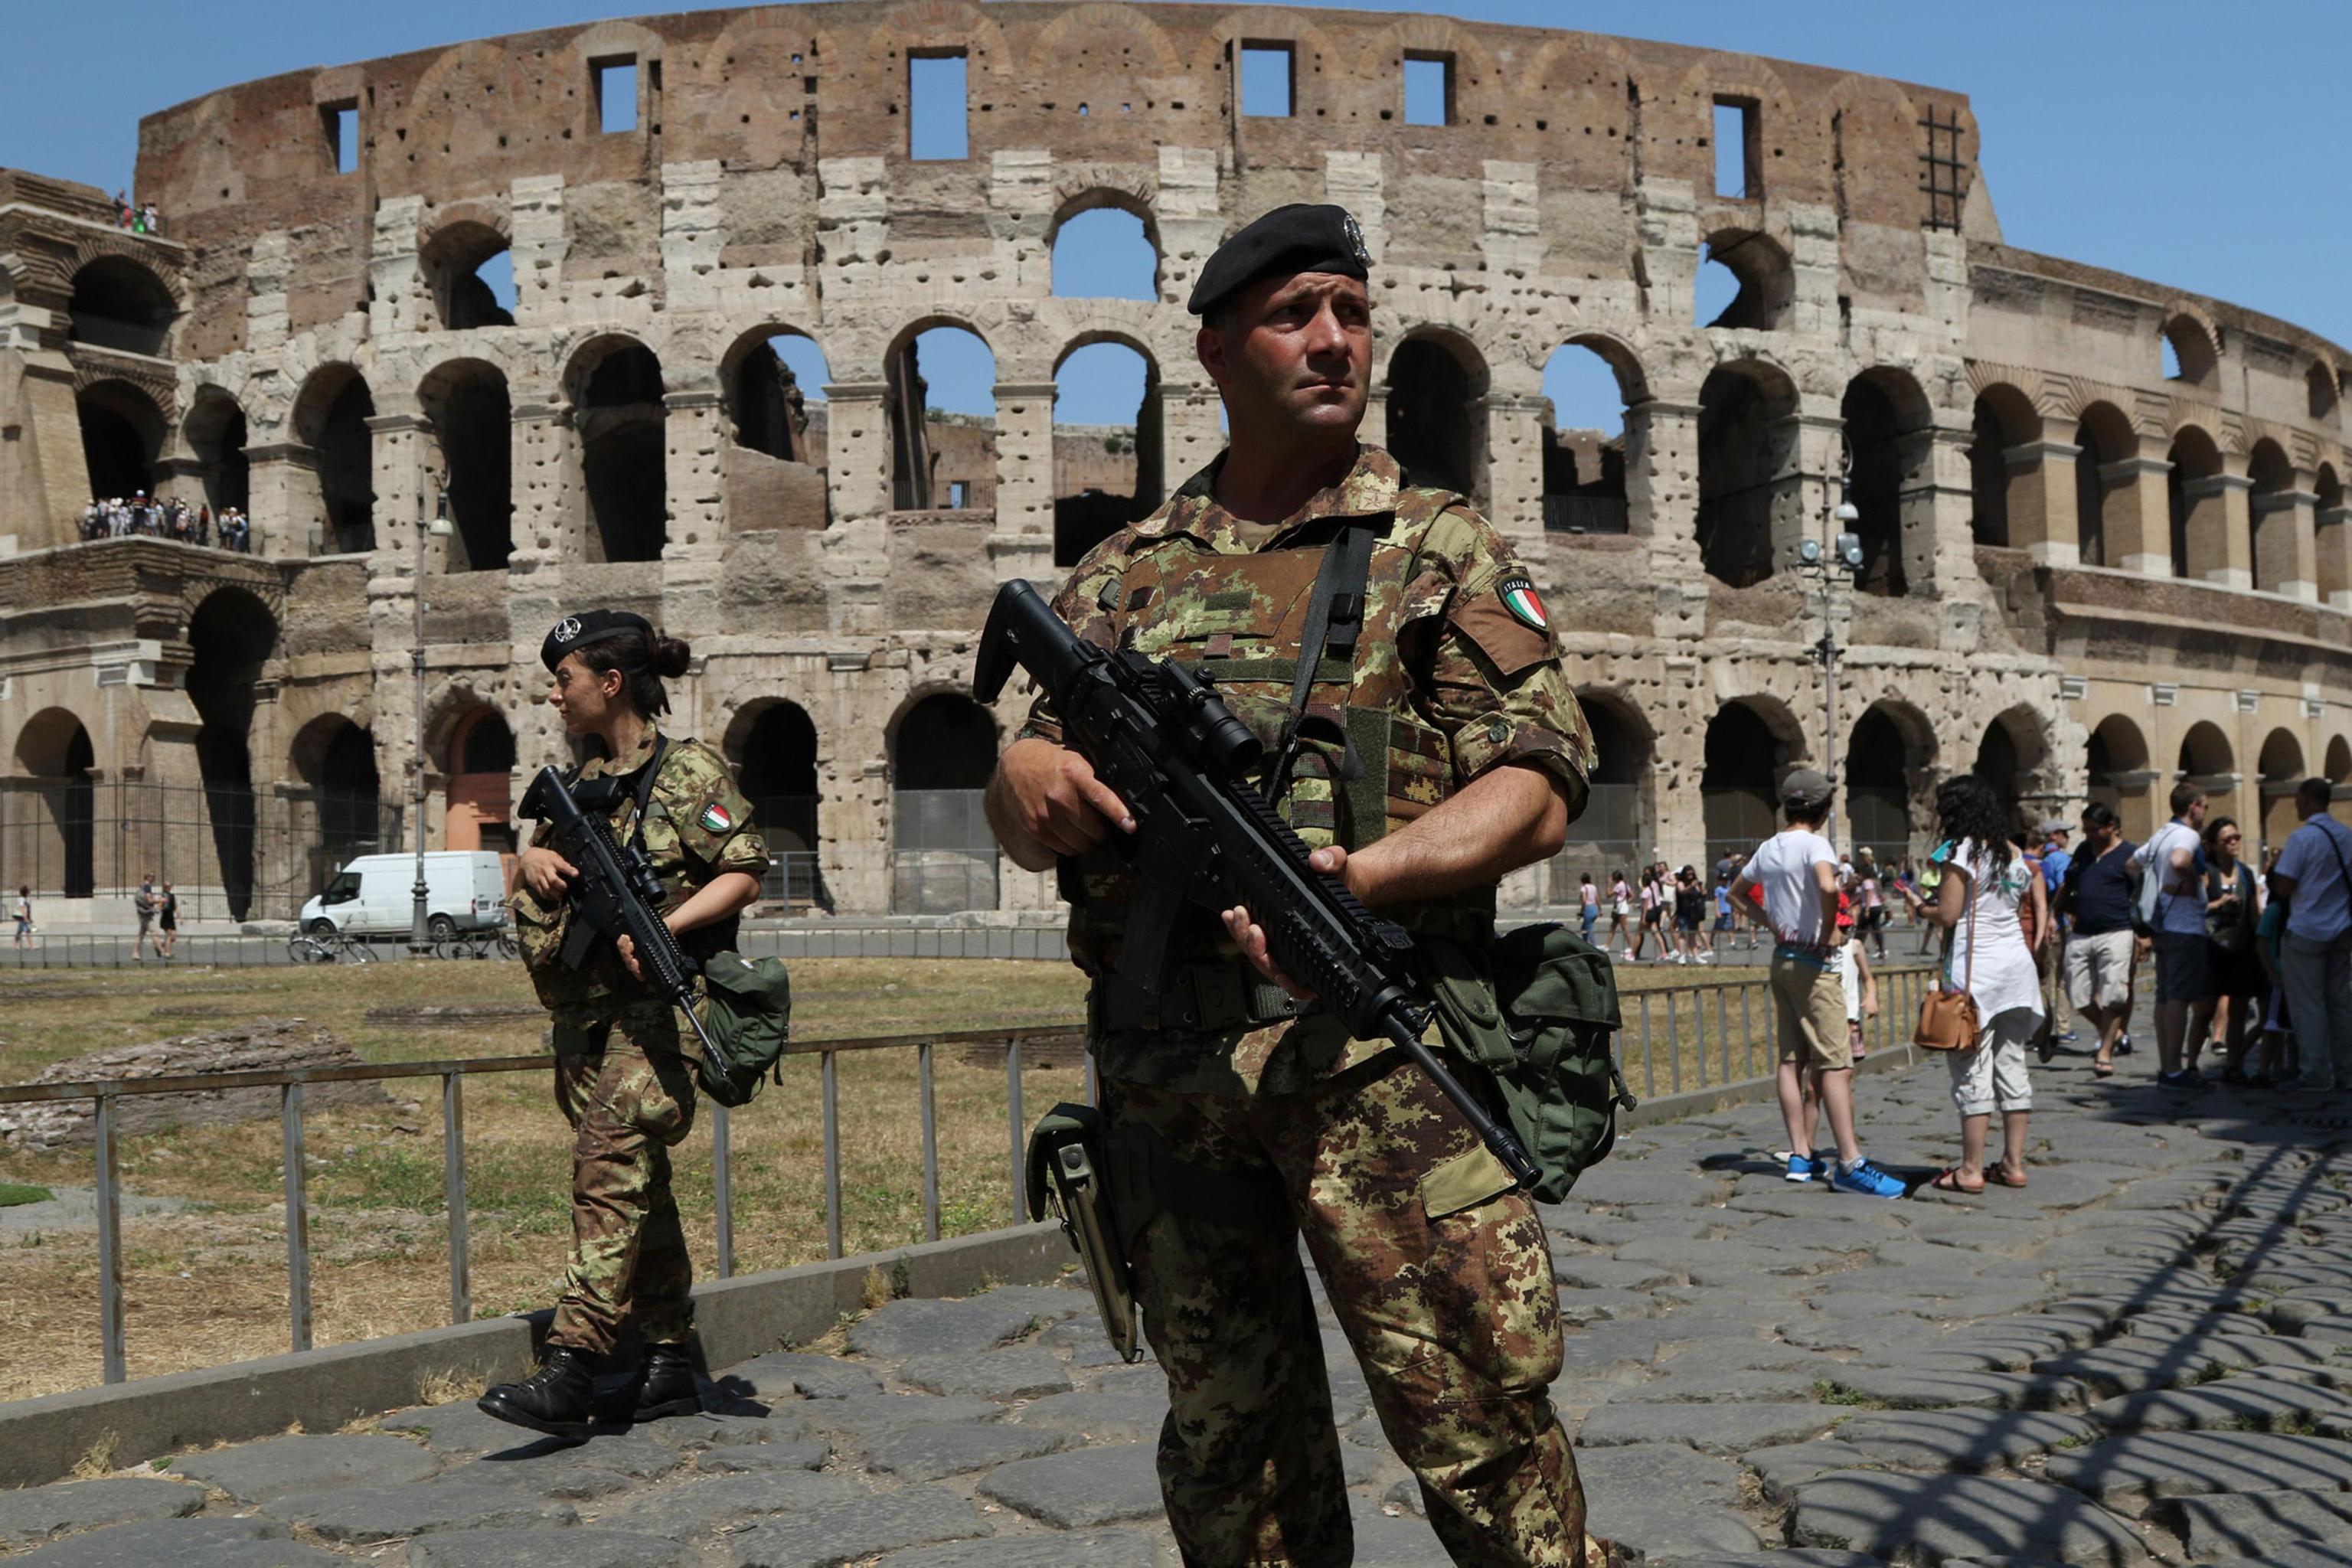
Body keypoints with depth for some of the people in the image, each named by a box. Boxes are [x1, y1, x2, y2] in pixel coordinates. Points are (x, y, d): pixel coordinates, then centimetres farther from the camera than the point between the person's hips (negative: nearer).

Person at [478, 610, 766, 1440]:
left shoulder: (688, 771, -5)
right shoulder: (582, 781, 17)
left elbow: (744, 874, -11)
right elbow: (541, 859, 25)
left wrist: (661, 928, -23)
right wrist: (530, 858, 1)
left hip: (656, 1008, -8)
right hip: (584, 1017, 8)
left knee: (609, 1164, -19)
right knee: (640, 1184, 10)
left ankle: (569, 1372, -24)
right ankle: (668, 1363, 18)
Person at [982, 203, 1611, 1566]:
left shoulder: (1441, 546, 8)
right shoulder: (1125, 574, 16)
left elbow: (1539, 789, -3)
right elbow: (1028, 827, 16)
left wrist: (1359, 874, -20)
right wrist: (1029, 779, -9)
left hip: (1376, 1049, -3)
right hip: (1163, 1068, 4)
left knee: (1483, 1430, -7)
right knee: (1230, 1450, 13)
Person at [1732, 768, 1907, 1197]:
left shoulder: (1768, 848, 10)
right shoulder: (1814, 844, -13)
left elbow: (1736, 891, 24)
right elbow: (1827, 887, -33)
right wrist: (1830, 931, -17)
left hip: (1781, 959, 8)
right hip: (1814, 963, -8)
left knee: (1792, 1060, 9)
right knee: (1837, 1063, -8)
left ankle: (1801, 1156, 11)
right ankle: (1850, 1165, -11)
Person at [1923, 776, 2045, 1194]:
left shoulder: (1962, 850, -9)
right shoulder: (2014, 853, 13)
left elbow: (1947, 915, -11)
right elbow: (2037, 910, 14)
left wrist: (1919, 908, 6)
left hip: (1976, 967, -7)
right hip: (2017, 964, 7)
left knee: (1972, 1070, -4)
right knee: (2011, 1064, 11)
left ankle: (1971, 1170, -2)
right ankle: (2014, 1163, 14)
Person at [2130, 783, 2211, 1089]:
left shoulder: (2160, 834, 15)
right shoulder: (2188, 835, -13)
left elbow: (2133, 863, 28)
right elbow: (2178, 861, -35)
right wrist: (2192, 881, -18)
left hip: (2163, 925, 9)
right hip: (2185, 925, -9)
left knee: (2165, 996, 11)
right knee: (2180, 997, -8)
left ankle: (2164, 1066, 15)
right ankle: (2173, 1070, -9)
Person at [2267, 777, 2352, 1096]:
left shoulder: (2301, 838, -14)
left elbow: (2284, 888, -15)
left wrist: (2273, 871, 4)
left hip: (2305, 932, -6)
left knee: (2307, 1005, 1)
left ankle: (2318, 1074, 1)